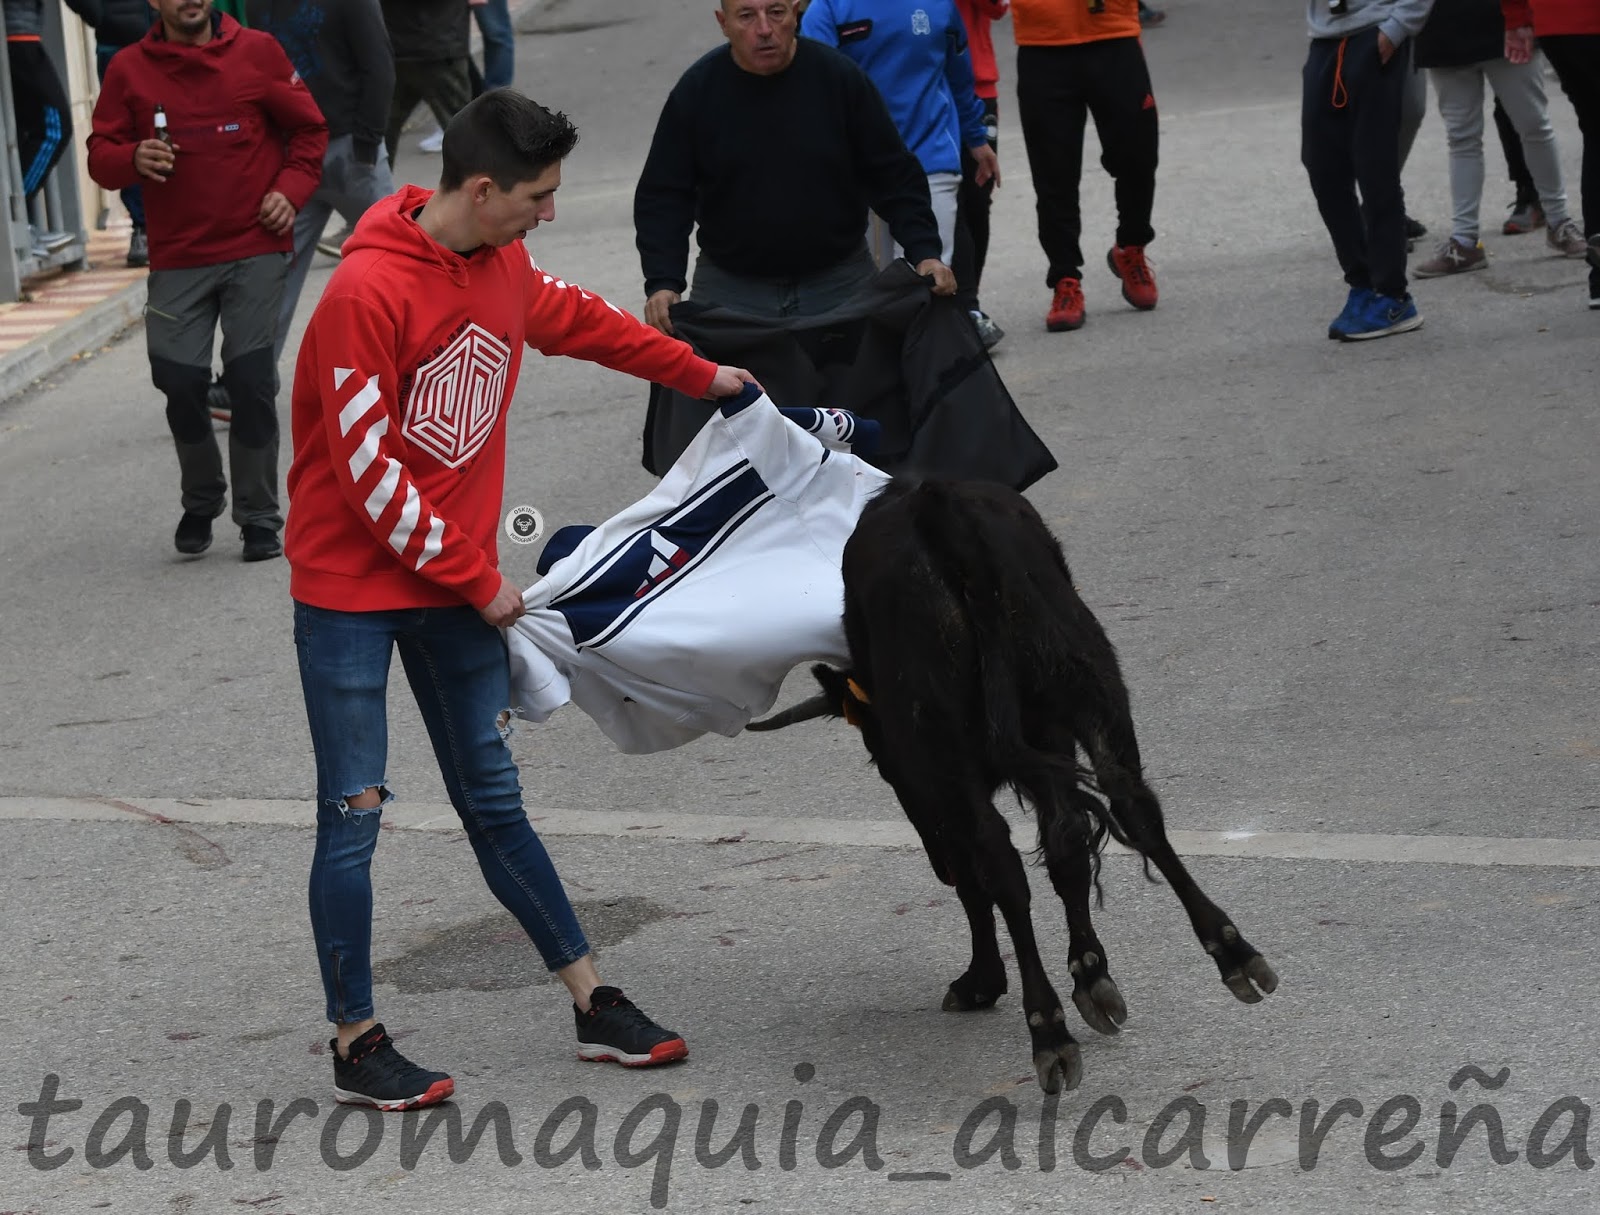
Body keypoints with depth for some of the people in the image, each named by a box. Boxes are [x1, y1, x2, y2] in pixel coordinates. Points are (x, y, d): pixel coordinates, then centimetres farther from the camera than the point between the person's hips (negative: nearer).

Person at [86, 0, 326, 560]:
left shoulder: (257, 52, 1)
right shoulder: (128, 69, 1)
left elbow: (308, 129, 9)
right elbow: (100, 154, 3)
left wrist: (290, 189, -6)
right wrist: (133, 158, -18)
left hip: (255, 248, -1)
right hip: (177, 258, 1)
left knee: (252, 380, -4)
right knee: (181, 383, 0)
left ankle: (259, 518, 10)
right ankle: (200, 501, 26)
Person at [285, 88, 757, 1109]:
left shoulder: (504, 268, 4)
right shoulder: (368, 292, -21)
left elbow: (581, 322, 27)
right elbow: (369, 473, -20)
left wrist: (700, 374, 39)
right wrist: (478, 579, -13)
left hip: (457, 583, 7)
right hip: (350, 590, -7)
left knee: (494, 801, 12)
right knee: (354, 818, -3)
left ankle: (595, 1005, 16)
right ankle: (357, 1044, 5)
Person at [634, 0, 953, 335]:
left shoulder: (840, 77, -7)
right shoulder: (696, 90, -6)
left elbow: (895, 177, -1)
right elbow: (663, 196, -2)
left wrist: (924, 253, -13)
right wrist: (663, 282, -15)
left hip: (839, 281, 0)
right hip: (730, 287, 0)